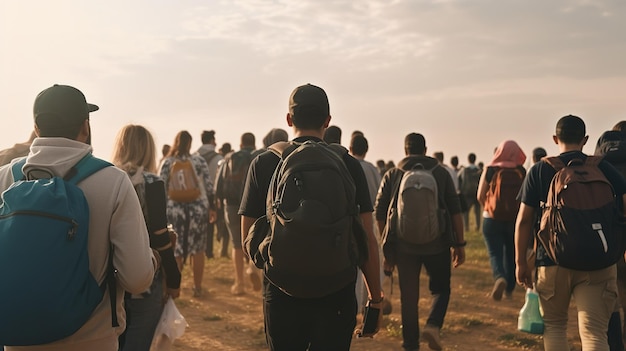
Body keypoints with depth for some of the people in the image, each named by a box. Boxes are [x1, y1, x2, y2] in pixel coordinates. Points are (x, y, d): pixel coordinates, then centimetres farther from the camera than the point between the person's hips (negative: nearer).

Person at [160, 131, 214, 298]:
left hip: (175, 209, -1)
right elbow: (209, 186, -1)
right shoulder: (199, 160, 0)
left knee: (175, 251, 8)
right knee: (197, 250, 10)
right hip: (198, 208, 1)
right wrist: (210, 208, 8)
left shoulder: (167, 163, -1)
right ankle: (197, 288, 17)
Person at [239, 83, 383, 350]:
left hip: (281, 291, 1)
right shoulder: (348, 165, -4)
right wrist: (375, 298, 4)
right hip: (336, 294, -1)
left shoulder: (263, 164, -2)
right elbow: (367, 239, -6)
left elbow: (248, 238, 1)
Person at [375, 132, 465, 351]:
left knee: (408, 297, 11)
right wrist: (460, 244, 5)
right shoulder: (441, 173, 4)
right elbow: (455, 211, -1)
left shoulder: (392, 175, 4)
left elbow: (380, 214, 2)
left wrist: (387, 250, 10)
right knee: (440, 289, 17)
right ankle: (433, 325, -7)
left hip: (403, 245, 1)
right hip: (437, 244, 0)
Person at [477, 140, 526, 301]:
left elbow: (480, 196, -4)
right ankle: (509, 290, 25)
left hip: (492, 220, -2)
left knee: (495, 254, 0)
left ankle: (500, 278, -29)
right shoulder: (522, 172, -2)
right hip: (516, 220, 2)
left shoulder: (490, 170, -4)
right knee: (511, 255, 16)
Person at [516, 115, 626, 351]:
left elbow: (524, 220, -1)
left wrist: (521, 262, 5)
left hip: (552, 261, 0)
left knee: (554, 325, 19)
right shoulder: (604, 169, 4)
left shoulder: (539, 170, 1)